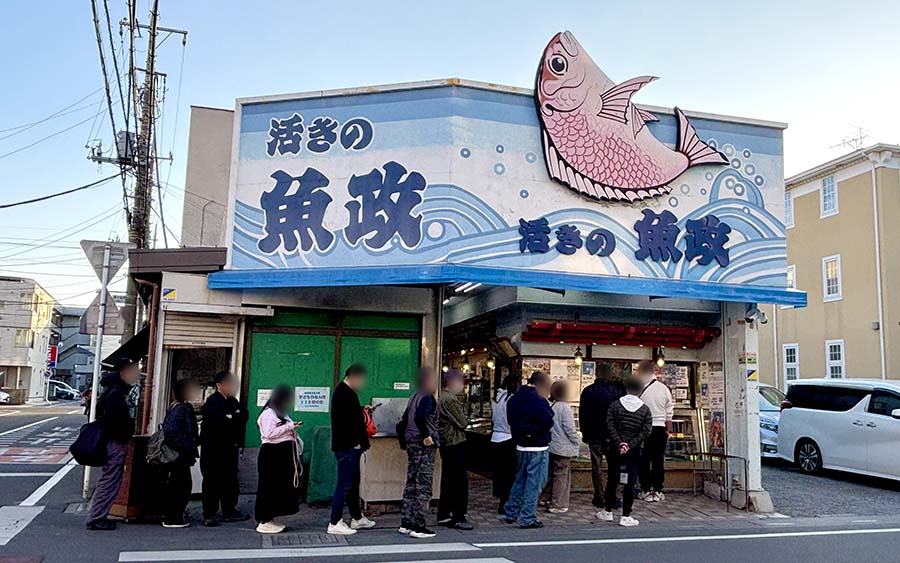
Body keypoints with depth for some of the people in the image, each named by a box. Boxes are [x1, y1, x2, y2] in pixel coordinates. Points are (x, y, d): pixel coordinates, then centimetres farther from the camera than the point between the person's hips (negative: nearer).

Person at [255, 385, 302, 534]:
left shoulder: (282, 413, 17)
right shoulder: (268, 413, -11)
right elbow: (269, 433, -22)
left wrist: (293, 429, 6)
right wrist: (289, 427, -18)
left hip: (285, 454, 10)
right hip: (272, 454, -10)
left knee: (282, 487, 11)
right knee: (270, 487, -5)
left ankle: (271, 518, 19)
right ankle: (263, 521, 1)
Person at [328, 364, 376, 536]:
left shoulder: (347, 392, 17)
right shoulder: (343, 393, -16)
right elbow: (345, 420, -23)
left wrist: (361, 411, 11)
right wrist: (356, 442, -21)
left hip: (350, 446, 11)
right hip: (347, 446, -11)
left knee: (353, 483, 18)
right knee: (344, 484, -6)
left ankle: (357, 518, 28)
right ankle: (335, 523, 0)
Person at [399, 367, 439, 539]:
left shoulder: (414, 397, 14)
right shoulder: (427, 398, -14)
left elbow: (405, 418, 19)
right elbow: (419, 417, -30)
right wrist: (426, 436, -22)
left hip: (412, 443, 9)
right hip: (424, 446, -9)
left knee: (411, 484, 14)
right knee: (423, 487, -4)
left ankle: (406, 523, 19)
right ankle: (418, 527, -2)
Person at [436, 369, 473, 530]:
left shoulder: (443, 397, 15)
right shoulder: (450, 399, -17)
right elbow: (463, 422, -17)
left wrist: (463, 420, 2)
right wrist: (466, 418, 2)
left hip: (446, 444, 10)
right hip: (455, 444, -10)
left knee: (448, 481, 14)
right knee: (460, 482, -4)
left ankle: (443, 515, 19)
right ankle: (459, 518, 0)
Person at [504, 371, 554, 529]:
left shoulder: (514, 399, 8)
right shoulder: (538, 400, -18)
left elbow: (511, 421, 12)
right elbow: (548, 423, -20)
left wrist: (520, 434, 8)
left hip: (521, 446, 8)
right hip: (537, 448, -8)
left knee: (521, 479, 19)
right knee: (534, 482, 0)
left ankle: (511, 513, 26)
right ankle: (528, 518, 4)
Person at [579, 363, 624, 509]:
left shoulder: (588, 391, -2)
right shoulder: (617, 391, -8)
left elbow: (582, 414, 4)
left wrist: (585, 434, 13)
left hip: (594, 435, 1)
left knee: (596, 466, 7)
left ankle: (599, 497, 8)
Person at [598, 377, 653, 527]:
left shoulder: (615, 405, -3)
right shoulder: (645, 409, -3)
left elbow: (609, 426, -10)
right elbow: (646, 431, -11)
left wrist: (619, 444, -11)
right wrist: (630, 445, -12)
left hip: (615, 449, 1)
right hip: (634, 452, -1)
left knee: (612, 480, 13)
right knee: (630, 483, 4)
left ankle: (607, 512, 23)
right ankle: (626, 516, 5)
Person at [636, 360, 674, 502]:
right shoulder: (664, 388, 2)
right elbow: (669, 413, 8)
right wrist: (668, 429, 18)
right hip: (660, 428, 3)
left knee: (644, 460, 6)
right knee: (658, 460, 8)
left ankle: (646, 491, 9)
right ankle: (657, 491, 12)